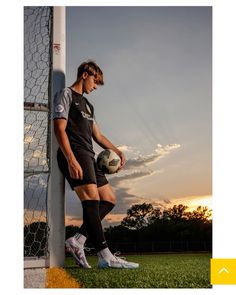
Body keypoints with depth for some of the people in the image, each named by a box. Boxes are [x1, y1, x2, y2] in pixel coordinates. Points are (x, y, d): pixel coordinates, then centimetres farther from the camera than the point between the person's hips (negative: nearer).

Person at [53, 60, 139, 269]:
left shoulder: (87, 104, 29)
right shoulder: (66, 95, 2)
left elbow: (97, 135, 28)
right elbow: (59, 129, -10)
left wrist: (118, 151, 14)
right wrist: (71, 160, -22)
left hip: (88, 157, 10)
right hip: (74, 155, -10)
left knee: (109, 199, 5)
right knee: (92, 199, -20)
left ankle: (78, 240, 0)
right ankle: (105, 257, -23)